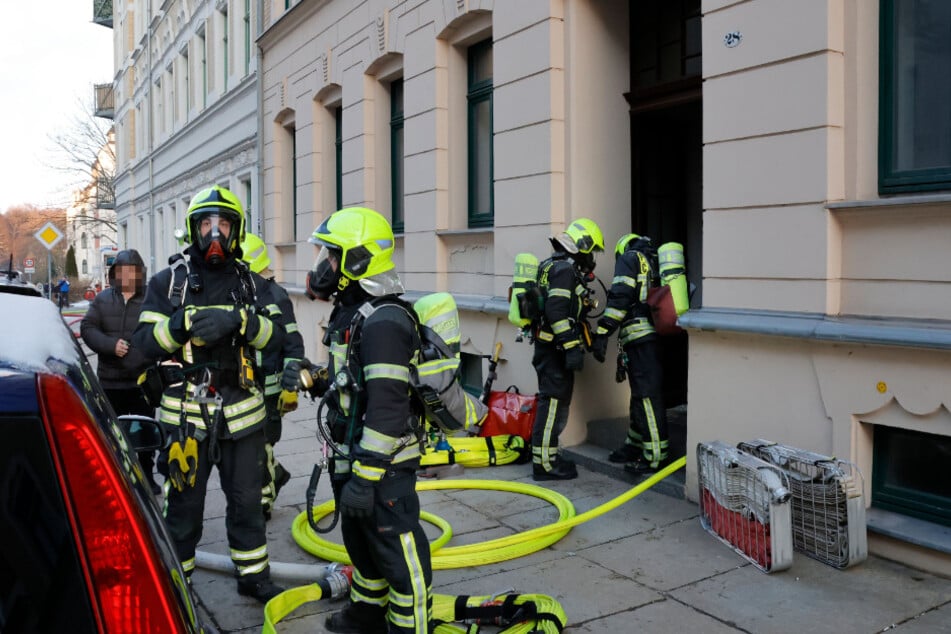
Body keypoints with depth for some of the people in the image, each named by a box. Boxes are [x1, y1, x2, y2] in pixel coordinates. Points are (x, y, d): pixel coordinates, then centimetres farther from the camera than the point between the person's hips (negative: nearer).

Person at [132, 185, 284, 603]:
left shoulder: (252, 282, 6)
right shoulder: (168, 281, 2)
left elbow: (277, 334, -6)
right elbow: (145, 340, -5)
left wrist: (239, 320, -24)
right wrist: (183, 322, -22)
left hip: (241, 410, 2)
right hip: (186, 411, -2)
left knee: (246, 500, 15)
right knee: (184, 504, 9)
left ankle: (253, 576, 32)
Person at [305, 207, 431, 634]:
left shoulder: (383, 322, -23)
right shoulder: (351, 312, 11)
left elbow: (386, 410, -27)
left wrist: (366, 477, -26)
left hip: (383, 465, -11)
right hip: (353, 457, 11)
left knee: (397, 551, 1)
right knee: (361, 540, 25)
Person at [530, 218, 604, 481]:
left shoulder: (557, 266, 19)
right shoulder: (565, 269, -14)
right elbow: (557, 312, -24)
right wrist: (572, 347, -25)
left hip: (553, 347, 11)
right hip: (554, 348, -11)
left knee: (557, 401, 16)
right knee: (553, 402, -8)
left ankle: (547, 456, 24)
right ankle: (544, 464, -3)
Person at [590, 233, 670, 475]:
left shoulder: (629, 258, 3)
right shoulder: (654, 264, 26)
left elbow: (620, 296, -12)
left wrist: (602, 333, -14)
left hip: (640, 338, -9)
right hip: (659, 338, 9)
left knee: (647, 396, -7)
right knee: (641, 394, 17)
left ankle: (655, 457, -4)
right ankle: (634, 447, 28)